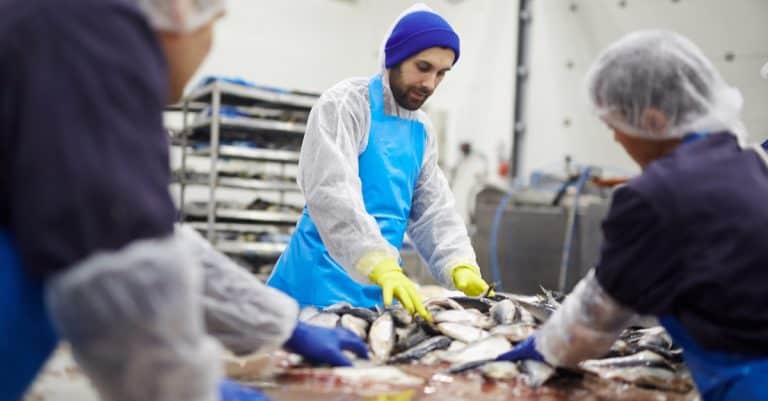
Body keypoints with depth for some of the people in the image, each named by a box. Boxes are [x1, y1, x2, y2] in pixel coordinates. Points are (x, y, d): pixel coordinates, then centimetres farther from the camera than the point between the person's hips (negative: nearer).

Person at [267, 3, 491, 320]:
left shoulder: (423, 131, 13)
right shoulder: (345, 104, -9)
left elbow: (434, 211, 8)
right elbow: (332, 193, -23)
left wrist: (460, 265, -11)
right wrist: (383, 266, -35)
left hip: (380, 288, 6)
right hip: (324, 282, -6)